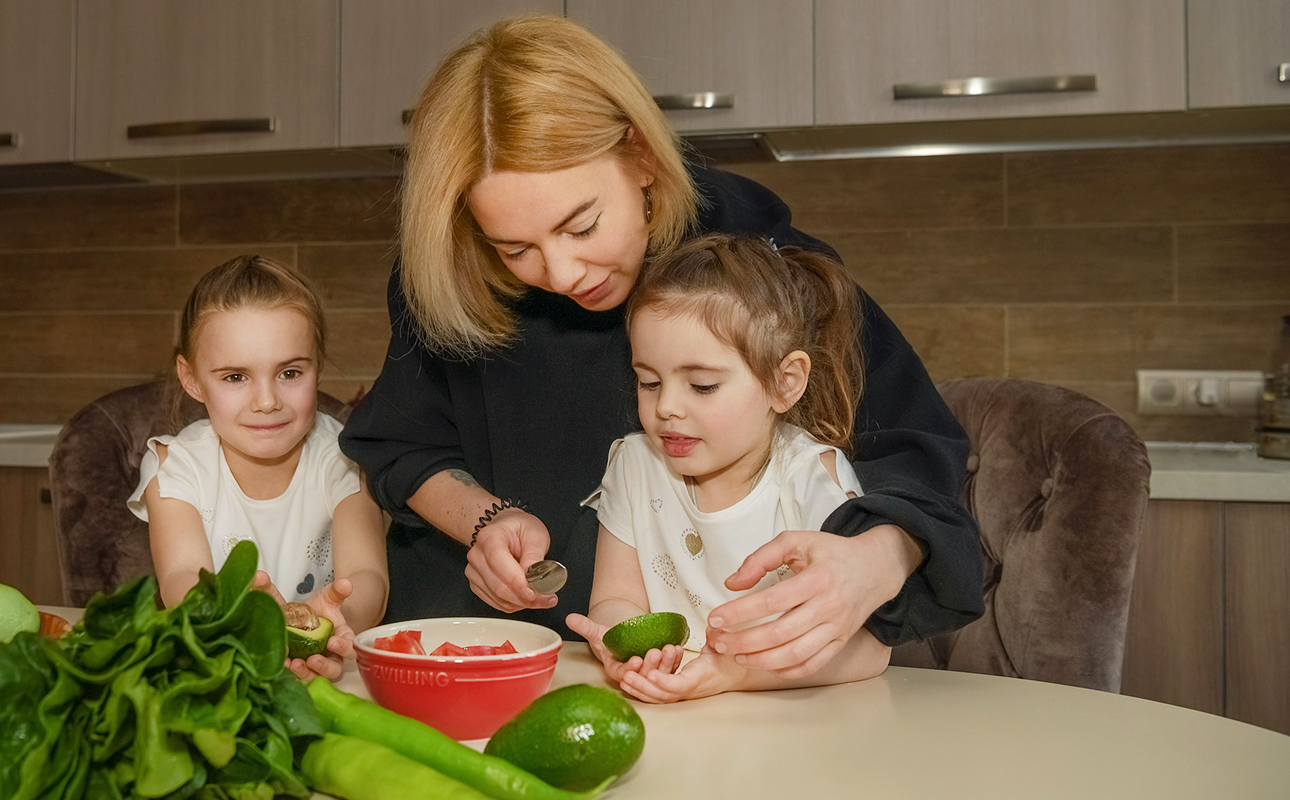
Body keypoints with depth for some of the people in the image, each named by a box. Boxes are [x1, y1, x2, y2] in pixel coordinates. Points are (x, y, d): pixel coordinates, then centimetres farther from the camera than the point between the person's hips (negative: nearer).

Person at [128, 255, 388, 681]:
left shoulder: (340, 458, -7)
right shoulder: (177, 465, -5)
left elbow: (368, 577, -21)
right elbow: (181, 578, -20)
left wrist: (333, 616, -45)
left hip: (322, 672, -1)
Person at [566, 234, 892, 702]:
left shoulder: (814, 478, -12)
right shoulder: (635, 465, 1)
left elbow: (867, 645, -19)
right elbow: (617, 599, 2)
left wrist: (736, 670, -33)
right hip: (666, 721, 4)